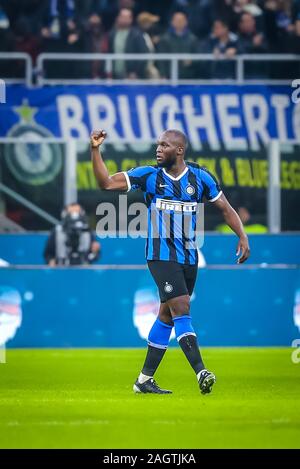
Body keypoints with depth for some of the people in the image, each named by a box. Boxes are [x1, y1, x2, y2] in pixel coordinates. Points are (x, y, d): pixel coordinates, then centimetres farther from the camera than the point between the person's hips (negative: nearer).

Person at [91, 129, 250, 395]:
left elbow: (225, 208, 8)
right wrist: (95, 150, -14)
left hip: (189, 257, 4)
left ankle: (145, 380, 18)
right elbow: (106, 183, -3)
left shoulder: (200, 177, 2)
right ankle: (201, 373, -26)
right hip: (161, 255, -3)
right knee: (181, 309, -18)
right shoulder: (149, 175, -2)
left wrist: (242, 236, -4)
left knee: (167, 315, 9)